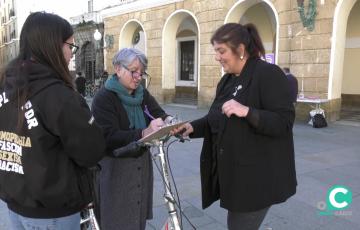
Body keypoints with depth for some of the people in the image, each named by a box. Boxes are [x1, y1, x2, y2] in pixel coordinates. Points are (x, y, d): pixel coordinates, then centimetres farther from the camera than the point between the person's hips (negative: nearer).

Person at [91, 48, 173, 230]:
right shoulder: (103, 98, -14)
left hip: (141, 163, 6)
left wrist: (168, 121, -24)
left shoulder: (142, 94, 8)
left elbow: (159, 114, 0)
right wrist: (143, 133, -36)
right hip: (115, 168, -6)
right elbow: (109, 137, -24)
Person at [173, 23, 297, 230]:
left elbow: (284, 122, -21)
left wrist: (247, 111, -33)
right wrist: (193, 127, -2)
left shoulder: (269, 74, -15)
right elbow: (219, 121, 15)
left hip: (257, 178, -8)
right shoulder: (227, 80, 11)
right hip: (232, 175, 8)